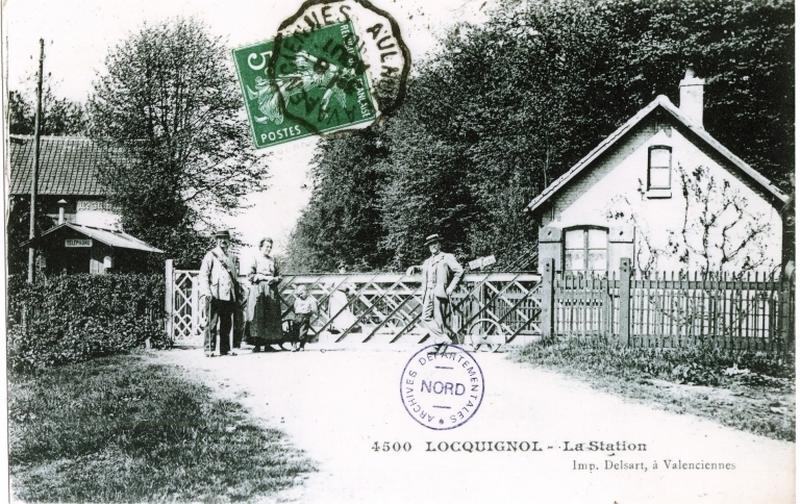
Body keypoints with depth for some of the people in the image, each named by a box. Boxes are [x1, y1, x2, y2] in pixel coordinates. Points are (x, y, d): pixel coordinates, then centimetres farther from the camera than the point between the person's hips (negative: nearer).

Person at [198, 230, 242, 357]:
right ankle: (209, 349, -4)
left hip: (230, 296, 6)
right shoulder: (211, 255, 2)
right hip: (216, 295, -6)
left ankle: (225, 349, 12)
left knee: (227, 324, 6)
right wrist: (206, 292, -17)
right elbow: (203, 275, -5)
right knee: (212, 323, -7)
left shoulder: (230, 258, 23)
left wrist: (238, 291, 18)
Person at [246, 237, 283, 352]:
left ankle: (268, 343, 3)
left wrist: (274, 279, -5)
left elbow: (279, 276, 17)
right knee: (257, 316, -10)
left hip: (271, 290, 5)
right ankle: (256, 344, -9)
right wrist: (264, 277, -12)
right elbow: (250, 275, -5)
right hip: (258, 291, -5)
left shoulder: (272, 260, 16)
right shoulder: (255, 259, 2)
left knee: (271, 316, 0)